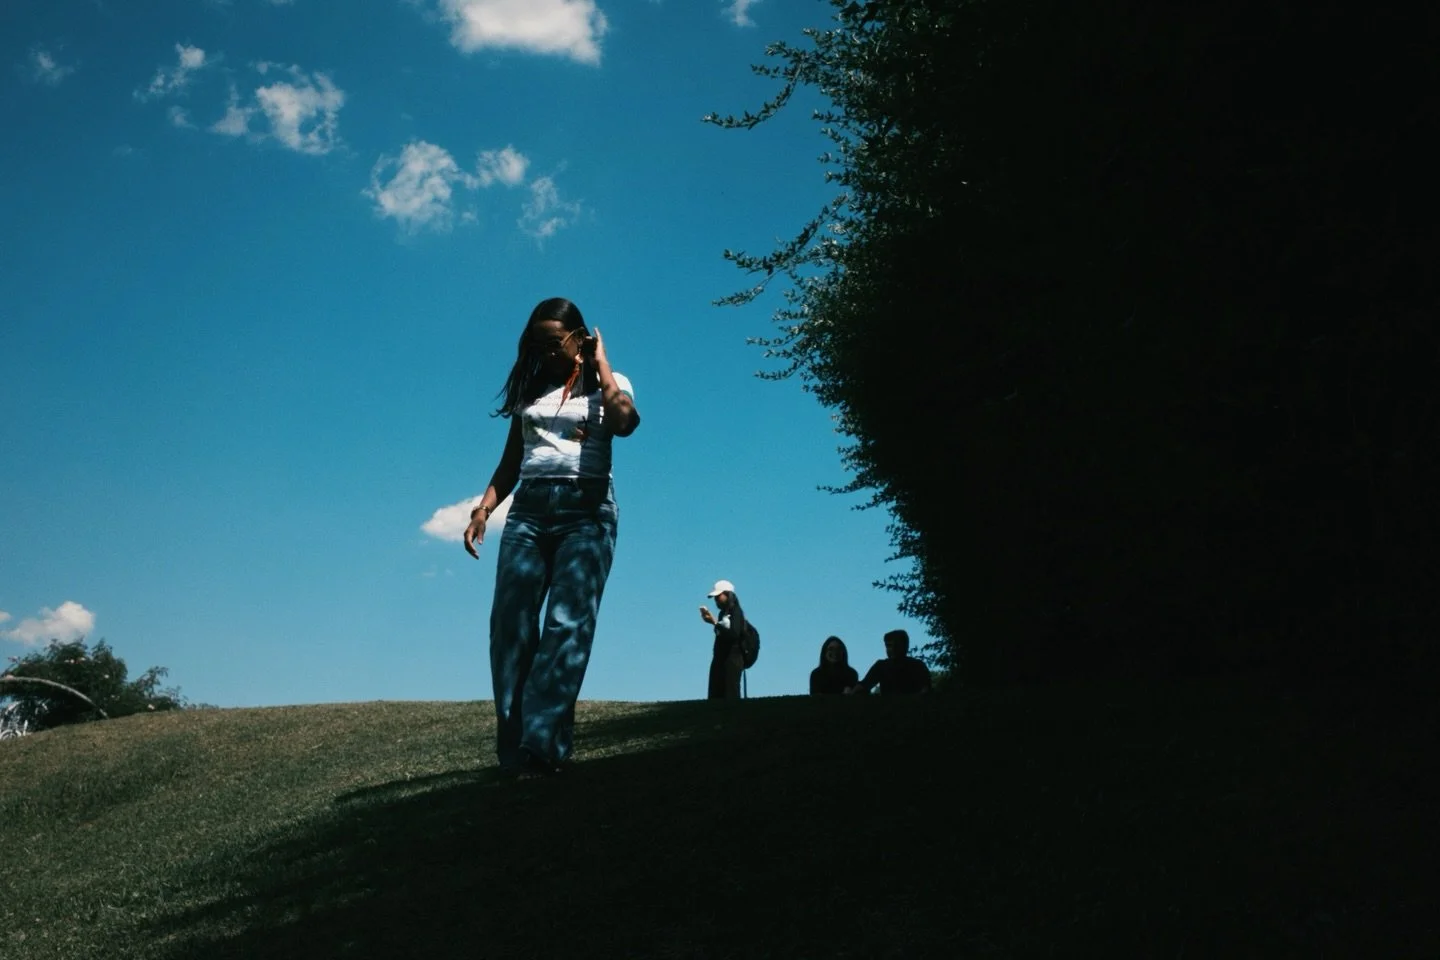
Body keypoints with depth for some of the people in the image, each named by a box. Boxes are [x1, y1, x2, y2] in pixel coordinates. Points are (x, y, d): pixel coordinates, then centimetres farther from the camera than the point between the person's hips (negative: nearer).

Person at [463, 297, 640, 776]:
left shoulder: (608, 383, 11)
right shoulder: (531, 388, 20)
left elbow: (625, 422, -13)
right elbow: (512, 459, 18)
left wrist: (600, 363, -1)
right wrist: (484, 507, 4)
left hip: (586, 510, -3)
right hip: (528, 509, 4)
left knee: (568, 622, -16)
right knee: (509, 622, -9)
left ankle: (541, 744, -21)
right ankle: (514, 749, -9)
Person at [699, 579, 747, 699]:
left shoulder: (736, 613, -6)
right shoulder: (723, 613, 16)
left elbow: (733, 634, -23)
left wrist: (715, 622, -24)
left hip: (732, 660, -8)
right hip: (720, 659, 9)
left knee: (730, 695, -12)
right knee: (715, 697, 4)